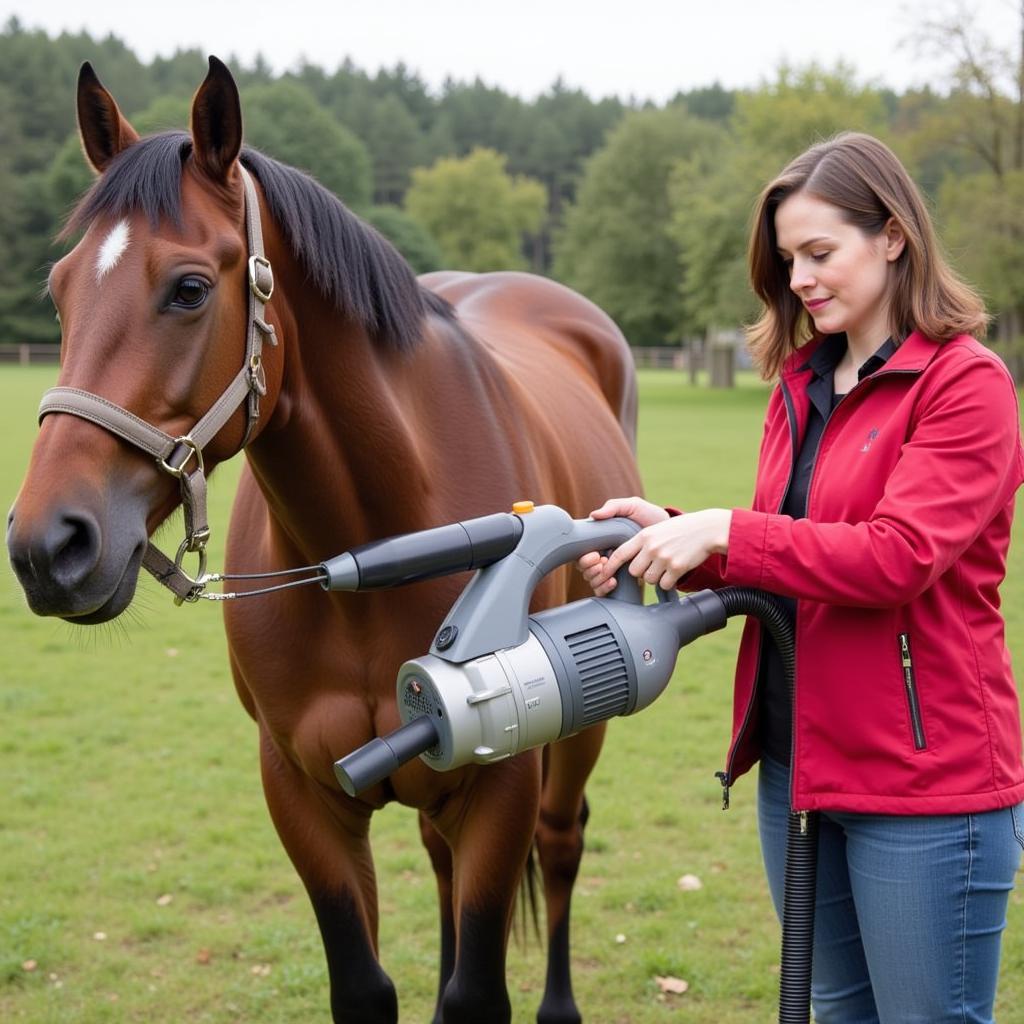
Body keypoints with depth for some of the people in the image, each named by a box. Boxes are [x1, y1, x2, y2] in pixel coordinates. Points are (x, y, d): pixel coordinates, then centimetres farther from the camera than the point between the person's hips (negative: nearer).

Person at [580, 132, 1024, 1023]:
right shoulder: (800, 383, 12)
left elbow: (897, 557, -22)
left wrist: (723, 534, -22)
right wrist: (672, 537, -6)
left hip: (922, 776, -8)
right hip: (797, 757, 8)